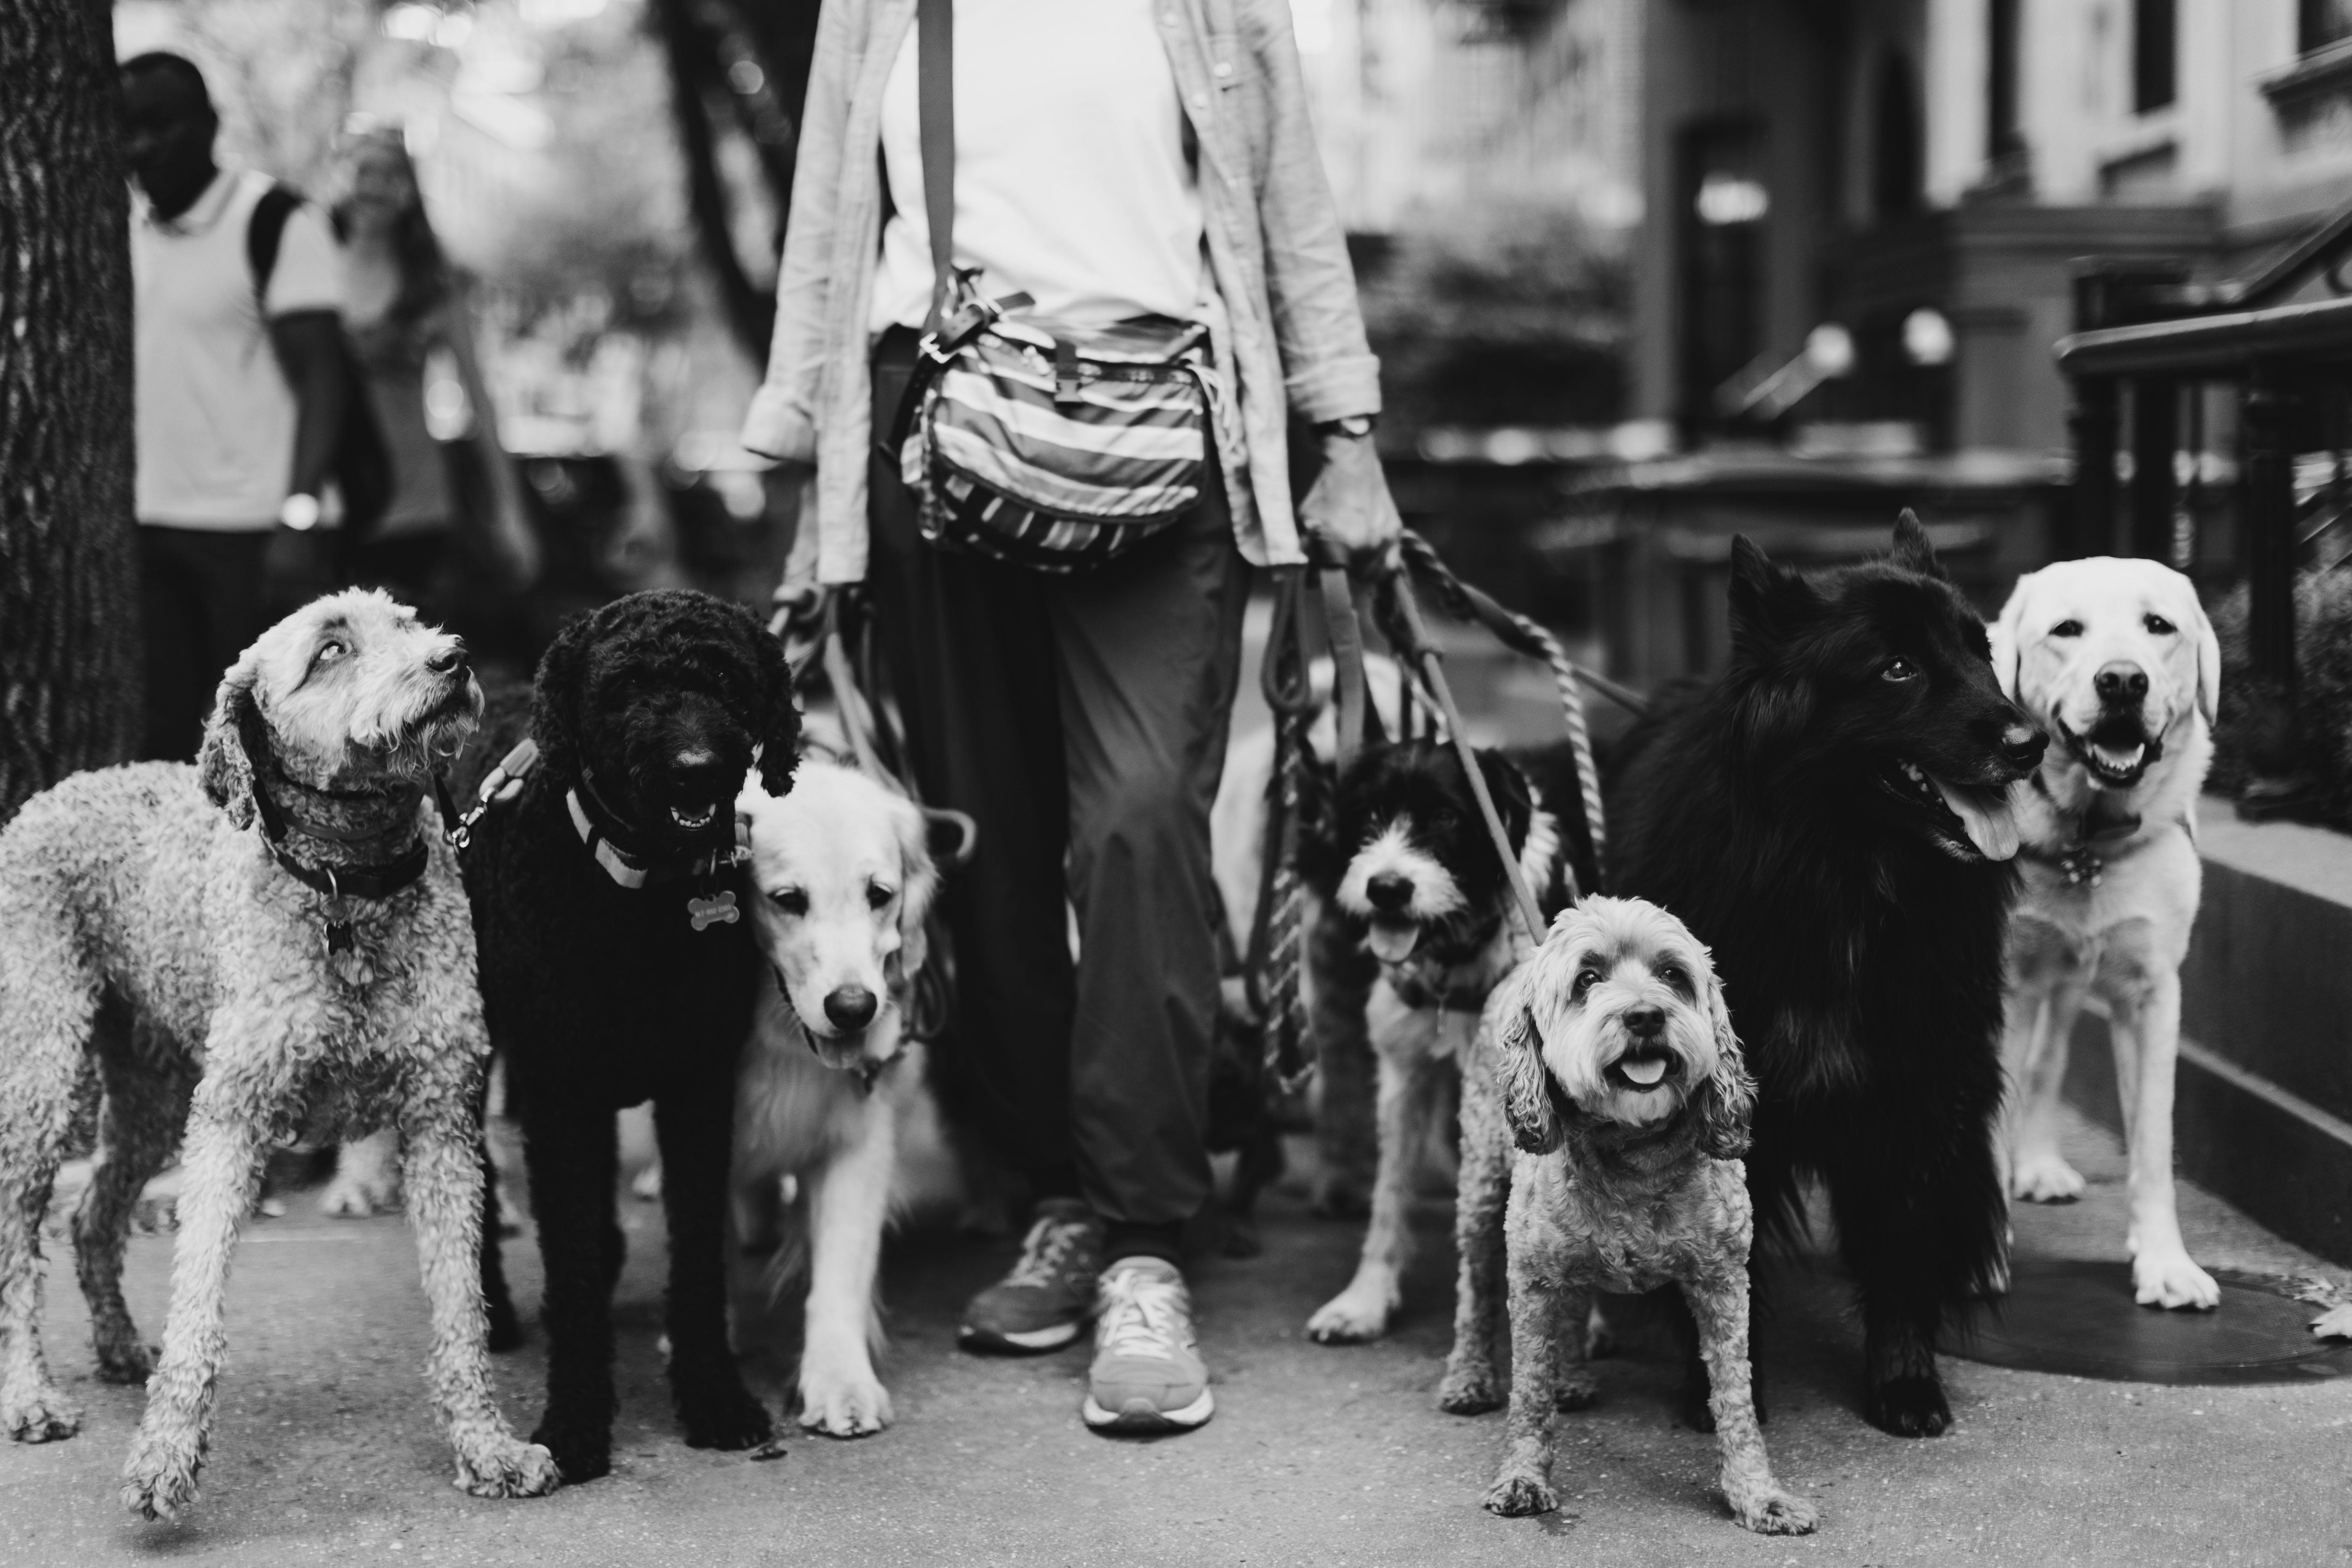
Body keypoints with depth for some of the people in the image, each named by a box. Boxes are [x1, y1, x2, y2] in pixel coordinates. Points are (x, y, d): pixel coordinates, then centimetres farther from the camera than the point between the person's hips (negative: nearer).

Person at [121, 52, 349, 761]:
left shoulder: (278, 223, -8)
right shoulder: (124, 228, 11)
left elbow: (321, 380, -12)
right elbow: (125, 378, 18)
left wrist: (298, 517, -22)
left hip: (248, 530, -6)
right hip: (146, 525, 6)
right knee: (163, 733, 6)